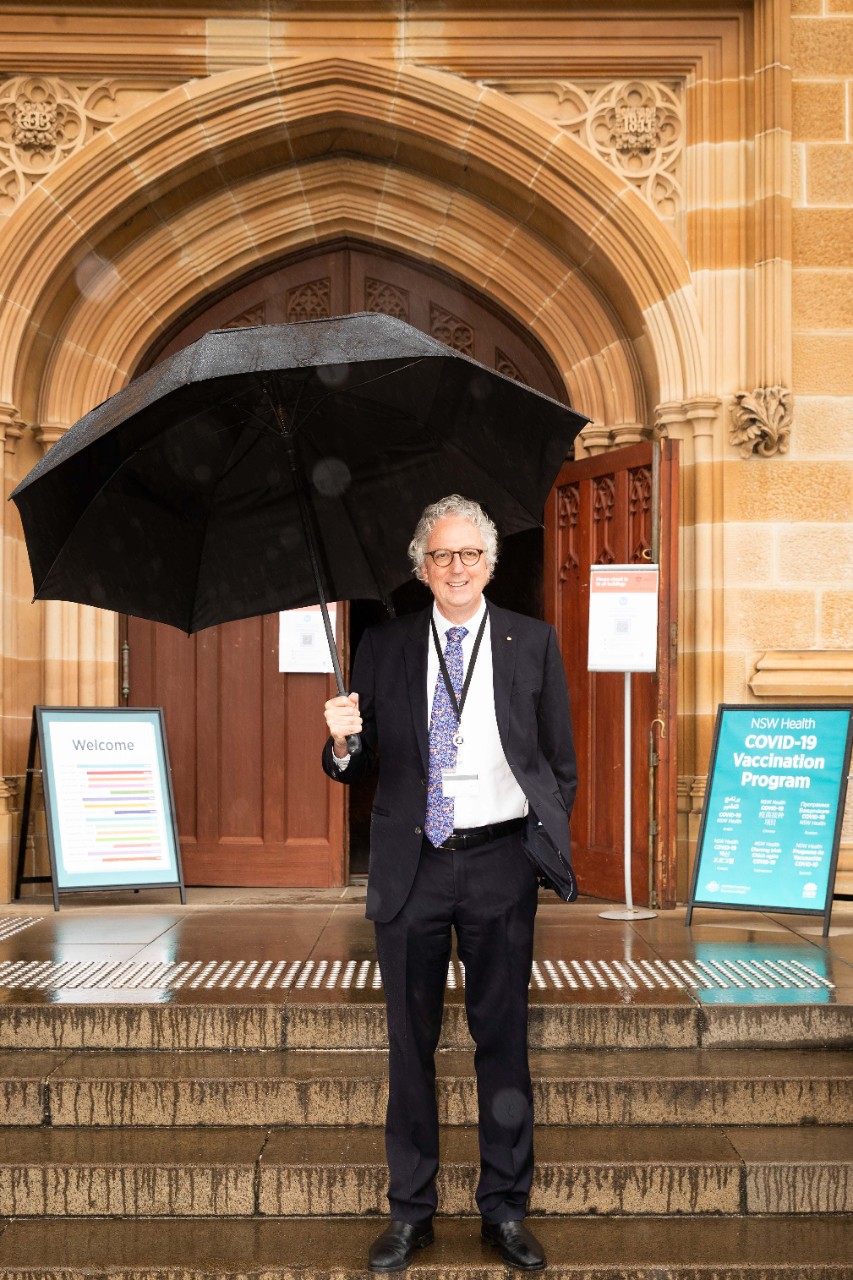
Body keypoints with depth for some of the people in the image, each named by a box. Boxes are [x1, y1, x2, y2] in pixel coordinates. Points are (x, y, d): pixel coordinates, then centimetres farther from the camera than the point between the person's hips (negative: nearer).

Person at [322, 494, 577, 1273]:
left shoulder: (533, 644, 4)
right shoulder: (382, 648, 5)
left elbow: (562, 764, 8)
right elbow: (357, 769, 6)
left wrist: (547, 844, 0)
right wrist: (344, 743, -15)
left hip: (500, 864, 0)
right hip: (412, 866, 1)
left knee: (503, 1039, 8)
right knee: (411, 1042, 9)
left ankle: (506, 1209, 23)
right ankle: (411, 1211, 23)